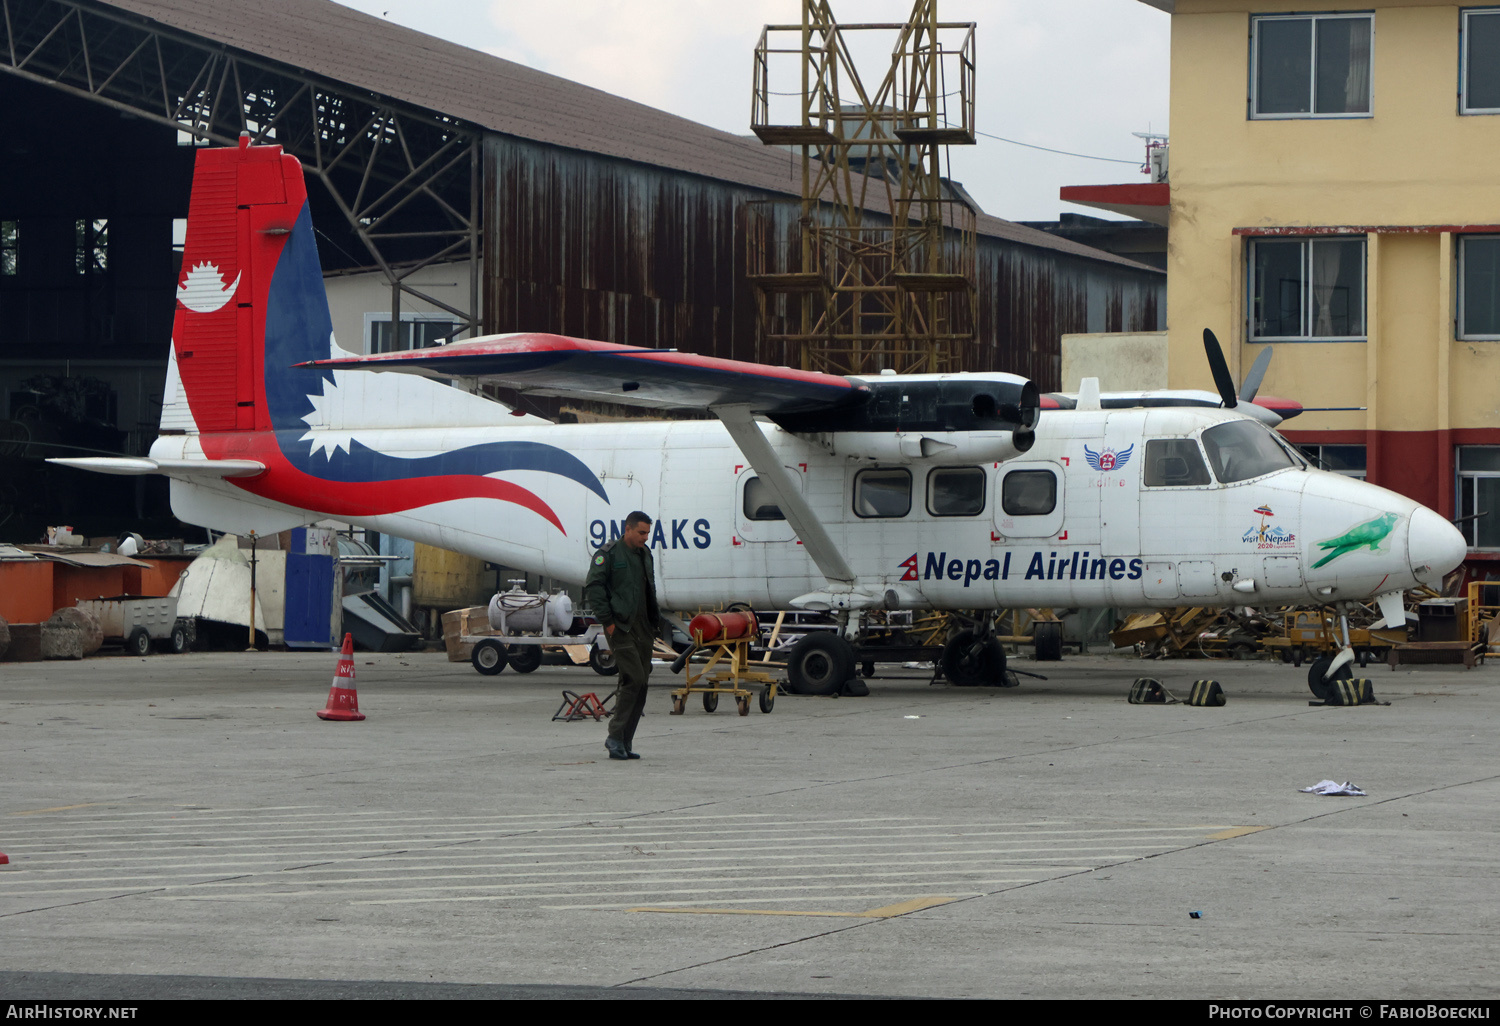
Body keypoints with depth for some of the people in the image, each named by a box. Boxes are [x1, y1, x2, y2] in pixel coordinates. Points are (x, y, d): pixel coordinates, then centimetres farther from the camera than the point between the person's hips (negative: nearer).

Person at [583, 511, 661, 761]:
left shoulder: (644, 554, 17)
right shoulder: (609, 554, -6)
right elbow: (593, 589, -10)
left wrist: (654, 620, 15)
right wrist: (608, 622, -13)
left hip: (643, 628, 8)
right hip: (621, 627, -8)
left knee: (641, 684, 4)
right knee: (633, 679, -17)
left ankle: (624, 743, 8)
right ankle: (615, 737, -11)